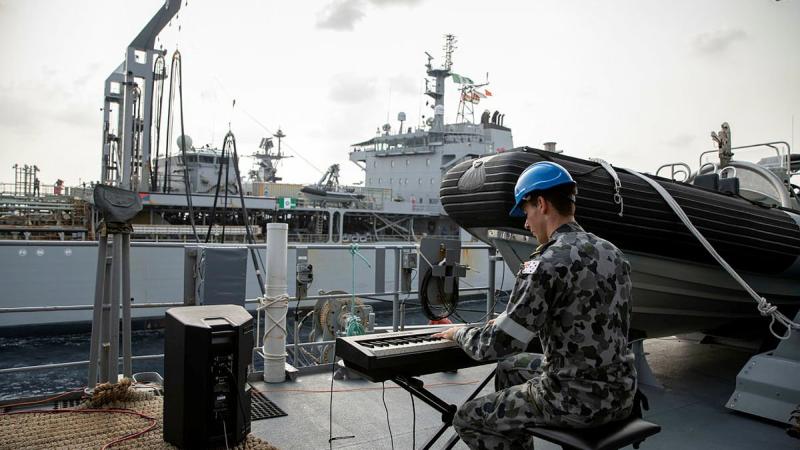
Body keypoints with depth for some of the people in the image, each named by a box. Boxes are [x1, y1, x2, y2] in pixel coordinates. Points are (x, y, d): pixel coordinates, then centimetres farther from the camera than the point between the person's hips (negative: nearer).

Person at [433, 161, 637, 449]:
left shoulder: (545, 264, -21)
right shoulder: (611, 253, 5)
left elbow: (495, 347, -18)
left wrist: (459, 332, 3)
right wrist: (512, 322, 24)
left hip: (577, 399, -8)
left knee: (466, 419, 10)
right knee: (509, 368, 28)